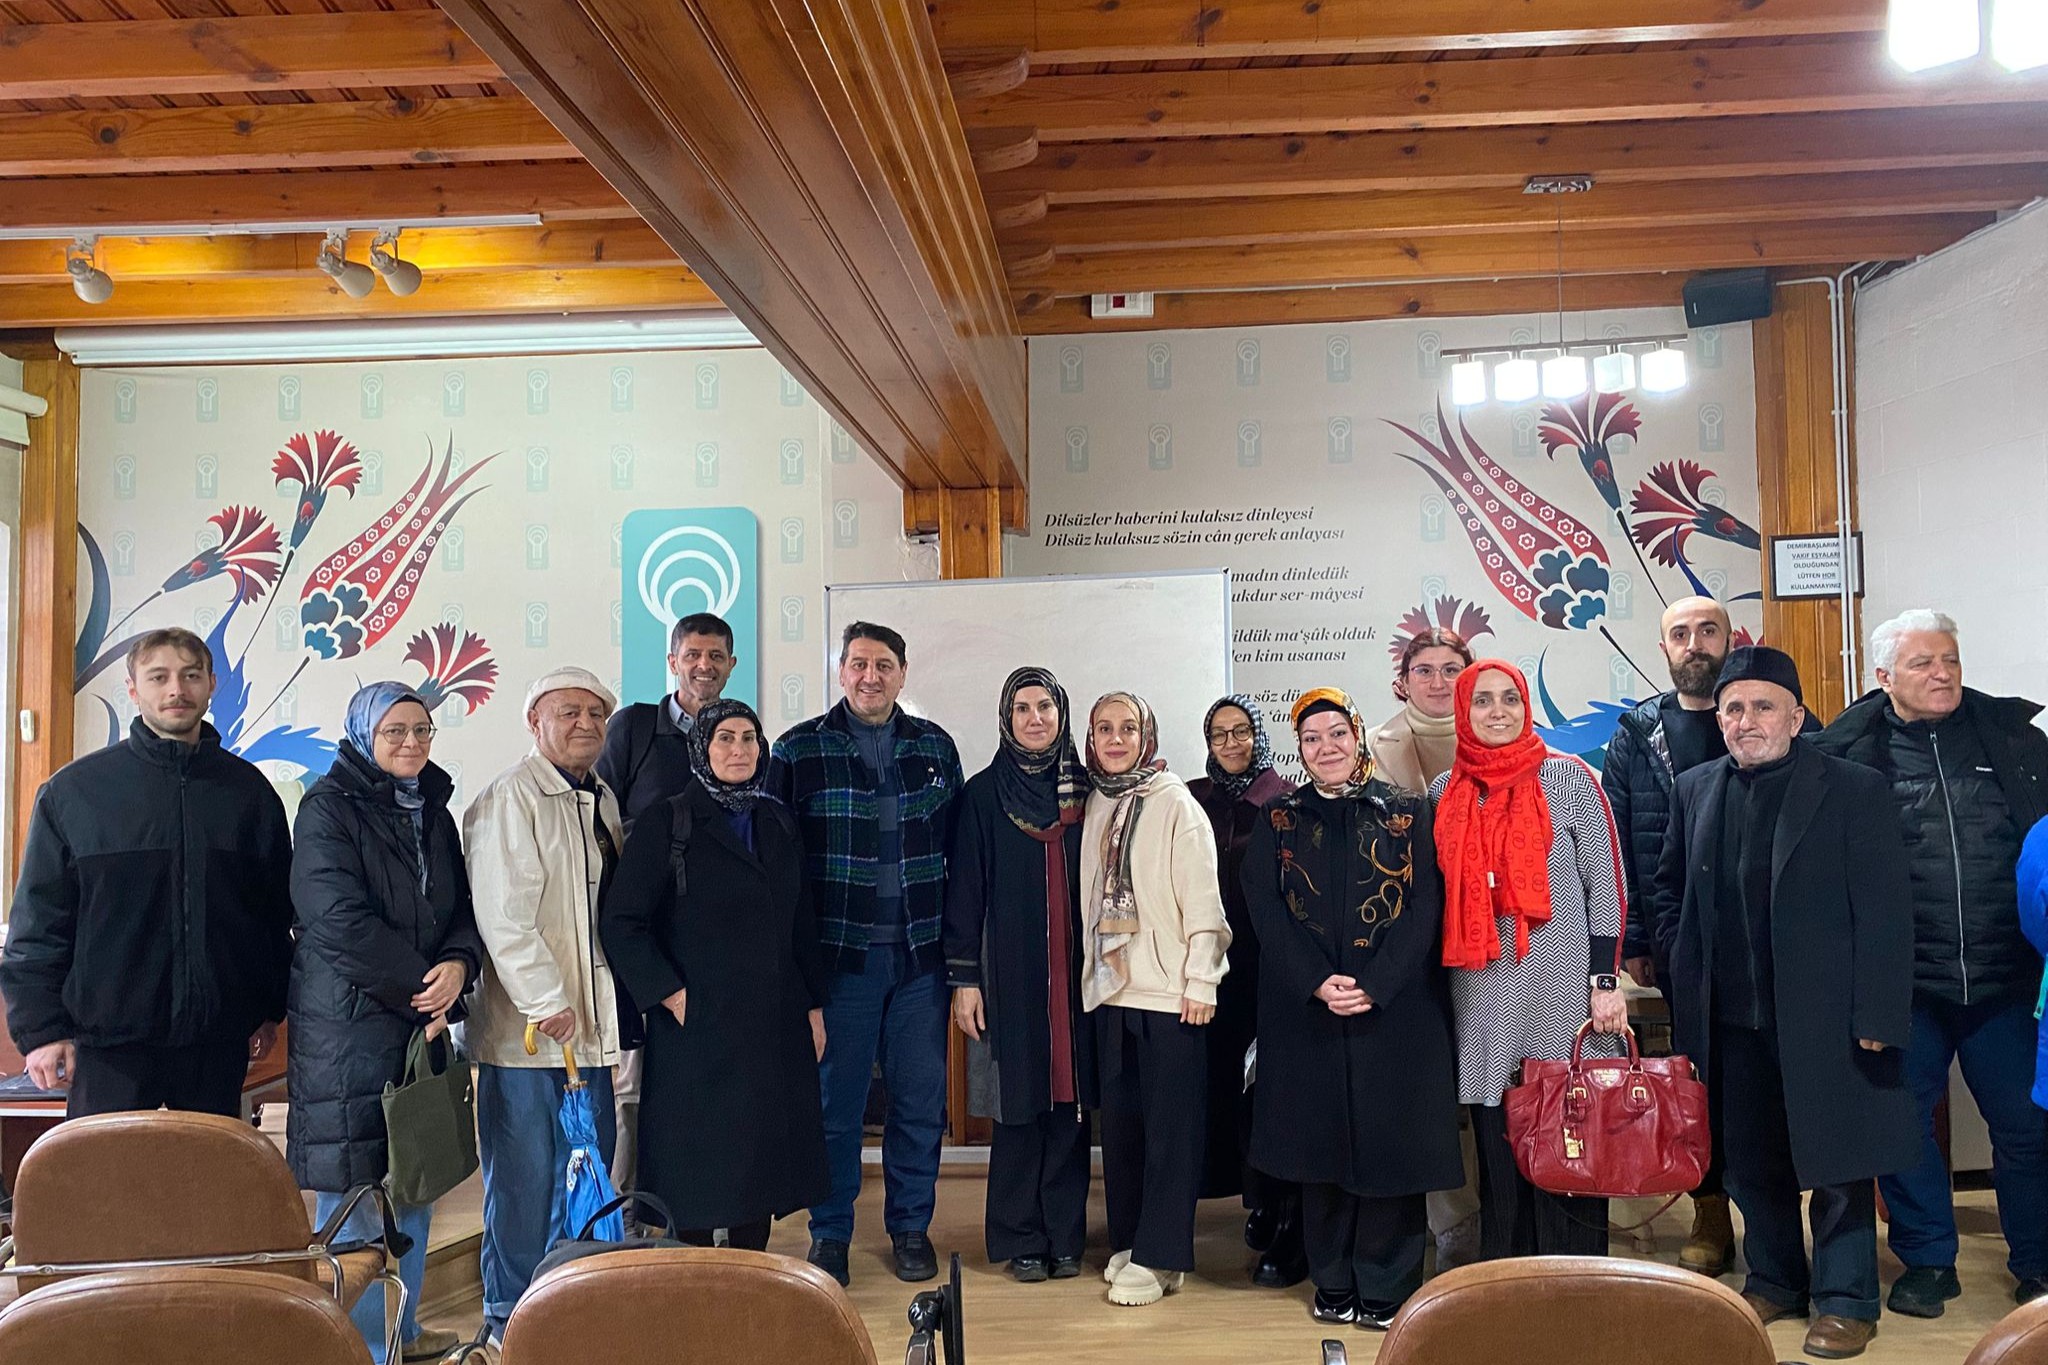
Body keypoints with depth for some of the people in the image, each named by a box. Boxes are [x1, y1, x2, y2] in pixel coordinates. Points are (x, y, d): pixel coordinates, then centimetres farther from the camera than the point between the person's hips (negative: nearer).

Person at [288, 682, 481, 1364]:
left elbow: (462, 910, 11)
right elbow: (342, 921, -16)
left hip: (424, 1019, 7)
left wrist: (458, 965, -11)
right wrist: (424, 988, -13)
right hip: (349, 1023, -7)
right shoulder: (330, 807, -7)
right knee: (356, 1186, -2)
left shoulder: (433, 810, 13)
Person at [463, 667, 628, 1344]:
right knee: (523, 1177, 2)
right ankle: (509, 1317, 17)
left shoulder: (603, 799, 14)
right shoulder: (510, 797, -12)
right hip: (525, 1029, -8)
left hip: (590, 1021, 8)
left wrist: (618, 1004, 16)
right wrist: (547, 1003, -21)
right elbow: (502, 914, -19)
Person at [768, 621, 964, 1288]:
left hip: (920, 956, 3)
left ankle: (911, 1227, 25)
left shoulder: (936, 746, 8)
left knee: (921, 1097, 8)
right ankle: (829, 1233, 22)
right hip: (837, 954, -2)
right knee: (835, 1099, 6)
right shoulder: (798, 750, 0)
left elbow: (957, 846, 11)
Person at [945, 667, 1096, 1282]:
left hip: (1075, 974, 2)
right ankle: (1021, 1239, 15)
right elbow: (965, 889, 0)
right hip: (1010, 974, -2)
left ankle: (1066, 1236, 17)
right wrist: (963, 979, -5)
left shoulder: (1084, 789, 8)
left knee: (1069, 1103, 5)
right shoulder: (984, 793, 1)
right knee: (1019, 1105, 2)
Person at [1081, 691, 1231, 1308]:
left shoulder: (1176, 804, -7)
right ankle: (1128, 1240, 23)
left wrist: (1200, 982, -12)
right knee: (1120, 1119, 11)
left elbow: (1202, 899, -9)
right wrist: (1091, 971, 9)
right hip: (1110, 989, 5)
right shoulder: (1095, 805, 9)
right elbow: (1091, 897, 13)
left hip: (1168, 991, -5)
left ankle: (1158, 1257, 7)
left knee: (1170, 1123, 0)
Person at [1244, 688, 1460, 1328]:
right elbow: (1266, 911, -1)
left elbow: (1425, 907, -4)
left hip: (1396, 1007, -1)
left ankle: (1386, 1289, 13)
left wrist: (1373, 985, -15)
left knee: (1390, 1142, -1)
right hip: (1305, 1011, 1)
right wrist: (1318, 982, -14)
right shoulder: (1278, 819, 8)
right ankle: (1334, 1285, 19)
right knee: (1321, 1142, 5)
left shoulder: (1407, 812, 4)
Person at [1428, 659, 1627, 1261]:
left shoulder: (1568, 779, 0)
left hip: (1562, 988, -3)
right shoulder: (1445, 793, 9)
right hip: (1481, 997, 3)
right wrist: (1438, 980, 13)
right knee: (1497, 1148, 8)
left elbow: (1605, 885, -1)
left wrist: (1605, 981, -7)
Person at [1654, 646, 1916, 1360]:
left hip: (1824, 1018, -4)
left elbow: (1884, 912, -9)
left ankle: (1844, 1301, 20)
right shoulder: (1695, 790, 7)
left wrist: (1876, 1016, -13)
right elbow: (1667, 885, 19)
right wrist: (1686, 962, 9)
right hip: (1733, 1019, 5)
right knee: (1751, 1160, 15)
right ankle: (1774, 1280, 32)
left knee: (1835, 1163, 5)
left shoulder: (1854, 788, -7)